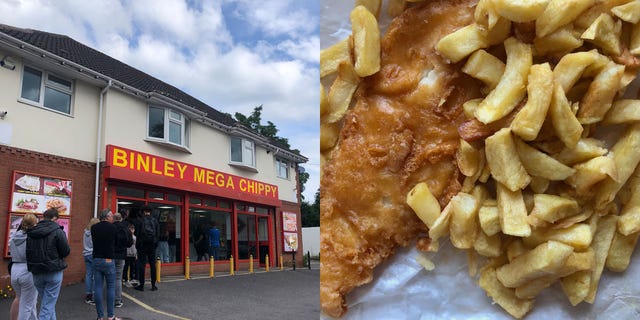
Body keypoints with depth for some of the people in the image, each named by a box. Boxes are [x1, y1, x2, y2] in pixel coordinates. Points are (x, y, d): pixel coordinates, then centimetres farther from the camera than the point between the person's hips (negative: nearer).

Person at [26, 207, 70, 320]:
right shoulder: (57, 231, -12)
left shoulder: (31, 233, 3)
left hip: (37, 273, 5)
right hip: (54, 272, -5)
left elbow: (28, 252, 8)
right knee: (48, 304, 2)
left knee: (49, 302, 19)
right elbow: (66, 252, -10)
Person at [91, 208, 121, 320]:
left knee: (98, 288, 7)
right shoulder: (113, 228, -9)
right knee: (111, 288, 4)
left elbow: (94, 241, 13)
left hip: (96, 260, 4)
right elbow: (116, 243, 1)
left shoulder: (94, 228, 2)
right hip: (109, 261, -4)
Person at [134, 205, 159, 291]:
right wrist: (155, 243, 9)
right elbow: (158, 233, 3)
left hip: (142, 245, -2)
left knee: (141, 264, 3)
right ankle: (153, 285, 9)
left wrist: (137, 245, 4)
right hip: (152, 245, 3)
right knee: (152, 264, 7)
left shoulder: (139, 221, -6)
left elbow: (137, 233, -5)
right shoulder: (155, 221, 2)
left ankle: (141, 285, 5)